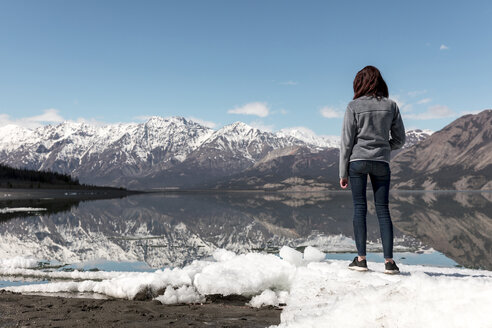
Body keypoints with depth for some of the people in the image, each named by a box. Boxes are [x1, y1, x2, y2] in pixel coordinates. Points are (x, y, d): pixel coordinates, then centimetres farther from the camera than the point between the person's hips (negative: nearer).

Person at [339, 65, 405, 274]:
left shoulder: (354, 106, -3)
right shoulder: (391, 106, 4)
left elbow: (346, 141, -3)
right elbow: (399, 139, 8)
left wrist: (343, 172, 2)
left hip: (358, 161, -2)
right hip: (381, 163, 2)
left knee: (359, 208, 3)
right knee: (383, 210, 5)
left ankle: (361, 259, 2)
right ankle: (389, 260, 2)